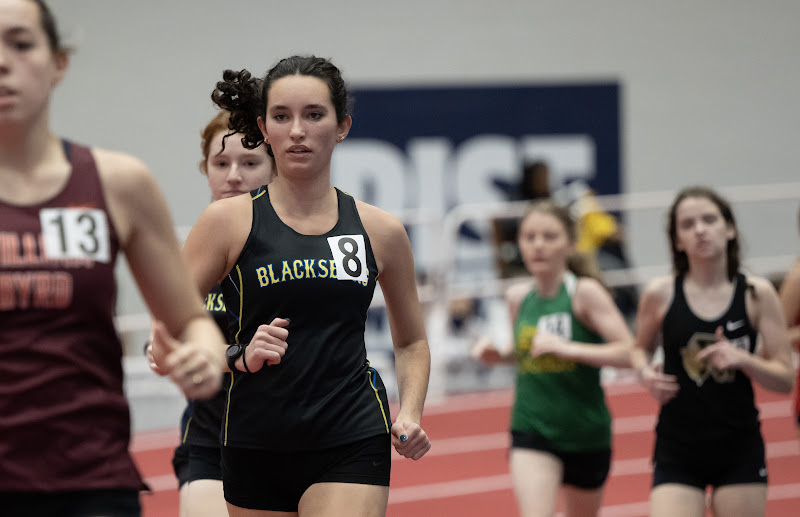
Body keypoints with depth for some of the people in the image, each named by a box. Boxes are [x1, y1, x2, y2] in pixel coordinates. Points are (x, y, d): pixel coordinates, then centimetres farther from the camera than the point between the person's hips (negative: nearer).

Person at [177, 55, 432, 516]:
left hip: (352, 445, -1)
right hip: (255, 450, 1)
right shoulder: (229, 222, -1)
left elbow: (412, 342, 20)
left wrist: (410, 415, 3)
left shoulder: (380, 231, 5)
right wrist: (239, 356, -18)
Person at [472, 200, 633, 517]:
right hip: (531, 430, 2)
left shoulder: (584, 292, -12)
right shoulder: (518, 297, 2)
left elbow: (629, 353, -20)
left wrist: (568, 348, -29)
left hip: (586, 434, -2)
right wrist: (498, 355, 1)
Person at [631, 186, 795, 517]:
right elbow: (640, 348, 17)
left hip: (740, 451, 1)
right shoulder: (661, 294, -3)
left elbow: (785, 379, -1)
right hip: (677, 451, 0)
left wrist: (742, 359, -19)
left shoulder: (757, 294, -3)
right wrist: (645, 372, -6)